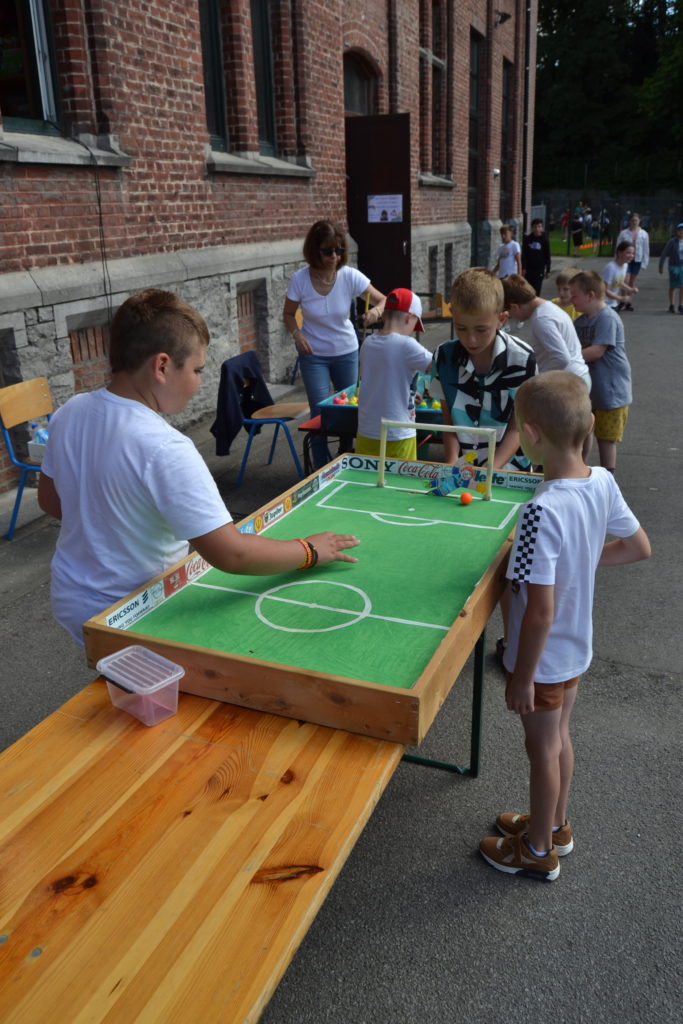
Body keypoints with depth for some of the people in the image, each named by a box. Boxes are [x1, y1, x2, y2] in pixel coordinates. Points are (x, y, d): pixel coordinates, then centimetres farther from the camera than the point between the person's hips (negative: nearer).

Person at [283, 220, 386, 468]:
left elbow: (383, 301, -10)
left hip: (346, 352, 2)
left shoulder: (350, 276, -16)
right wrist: (297, 334, -21)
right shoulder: (300, 280, -17)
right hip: (313, 356, -2)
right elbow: (288, 314, -1)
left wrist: (375, 311, -33)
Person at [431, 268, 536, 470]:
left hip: (509, 468, -2)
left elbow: (517, 428, -5)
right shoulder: (443, 357, -2)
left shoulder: (522, 360, -9)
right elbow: (449, 423, 3)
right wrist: (452, 465, -11)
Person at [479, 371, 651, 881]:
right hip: (578, 646, 7)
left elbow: (541, 611, -29)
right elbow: (639, 546, 5)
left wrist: (521, 678, -17)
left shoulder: (543, 512, -34)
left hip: (544, 656, -7)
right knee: (559, 738, 26)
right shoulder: (603, 482, -11)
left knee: (543, 750, 13)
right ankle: (555, 824, 48)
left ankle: (538, 851, 36)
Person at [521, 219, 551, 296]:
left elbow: (547, 256, 2)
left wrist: (548, 270, 1)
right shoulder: (527, 239, 2)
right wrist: (523, 268, -4)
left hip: (539, 269, -2)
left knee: (536, 291, -3)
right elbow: (523, 255, 3)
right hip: (528, 269, 2)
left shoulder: (544, 240, -1)